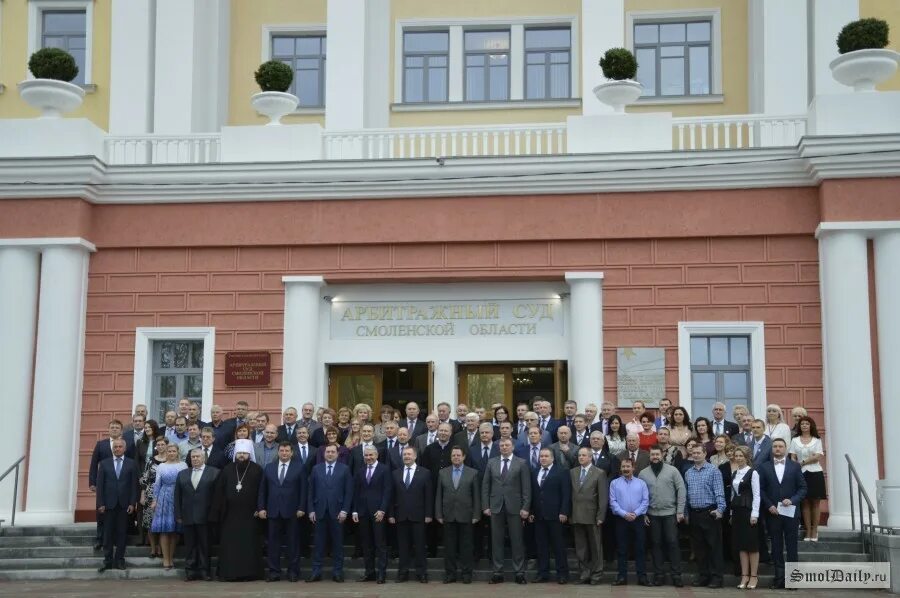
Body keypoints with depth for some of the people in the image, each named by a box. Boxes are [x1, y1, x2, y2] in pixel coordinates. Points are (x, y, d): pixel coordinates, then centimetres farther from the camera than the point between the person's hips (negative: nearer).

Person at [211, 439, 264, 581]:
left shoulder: (257, 470, 2)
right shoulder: (226, 470, 7)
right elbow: (219, 492, 6)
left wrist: (259, 509, -10)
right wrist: (217, 512, 0)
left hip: (249, 515, -2)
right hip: (230, 514, 2)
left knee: (249, 544, -1)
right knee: (229, 544, 1)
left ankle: (249, 572, 5)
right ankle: (229, 572, 6)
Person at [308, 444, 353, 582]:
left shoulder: (344, 469, 4)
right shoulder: (316, 469, 10)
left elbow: (348, 492, 0)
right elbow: (311, 491, 8)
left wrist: (344, 510, -7)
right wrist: (311, 510, 0)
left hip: (337, 512, -1)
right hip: (320, 511, 1)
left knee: (337, 543, 3)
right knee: (319, 542, 3)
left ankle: (337, 571, 8)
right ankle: (316, 571, 6)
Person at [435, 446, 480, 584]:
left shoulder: (473, 473, 3)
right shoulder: (443, 473, 9)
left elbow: (476, 495, 1)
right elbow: (438, 495, 7)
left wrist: (476, 515, -5)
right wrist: (438, 514, 1)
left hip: (466, 516, -2)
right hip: (448, 516, 2)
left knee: (466, 546, 2)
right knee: (449, 546, 5)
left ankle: (466, 573, 10)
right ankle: (450, 573, 11)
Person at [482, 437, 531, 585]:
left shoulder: (521, 463, 2)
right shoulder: (492, 463, 9)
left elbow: (526, 487, -2)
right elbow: (485, 485, 8)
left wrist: (525, 507, -9)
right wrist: (486, 506, 1)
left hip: (514, 507, -2)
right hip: (496, 507, 2)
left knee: (517, 541, 0)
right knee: (496, 541, 4)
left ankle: (519, 572, 6)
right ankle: (498, 573, 9)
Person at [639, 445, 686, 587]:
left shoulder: (672, 470, 0)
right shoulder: (643, 473, 5)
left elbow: (681, 490, -2)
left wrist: (680, 511, -7)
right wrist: (643, 513, -1)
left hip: (670, 513, -2)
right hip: (652, 515, 2)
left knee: (672, 543, -3)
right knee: (656, 544, 6)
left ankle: (676, 575, 3)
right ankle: (659, 574, 13)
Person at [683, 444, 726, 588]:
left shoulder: (713, 470, -4)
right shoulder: (688, 473, 12)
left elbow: (719, 491, -10)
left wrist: (720, 509, -21)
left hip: (710, 512, -5)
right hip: (694, 514, 6)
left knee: (714, 545, -3)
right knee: (698, 547, 9)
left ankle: (716, 577, 1)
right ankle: (703, 576, 16)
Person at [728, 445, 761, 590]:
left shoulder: (752, 473, -7)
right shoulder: (735, 474, 13)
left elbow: (756, 495, -10)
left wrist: (754, 514, -15)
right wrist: (732, 513, 12)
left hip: (748, 510, -7)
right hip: (737, 511, 7)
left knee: (752, 544, -2)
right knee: (741, 544, 7)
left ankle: (753, 576, 4)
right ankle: (744, 576, 11)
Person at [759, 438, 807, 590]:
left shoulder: (795, 466, 5)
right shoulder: (764, 467, 6)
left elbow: (803, 488, 3)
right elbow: (761, 489, 3)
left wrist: (792, 500, -12)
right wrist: (769, 505, -8)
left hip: (791, 512, -1)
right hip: (772, 513, 1)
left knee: (791, 547, 1)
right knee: (776, 547, 4)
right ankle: (779, 577, 8)